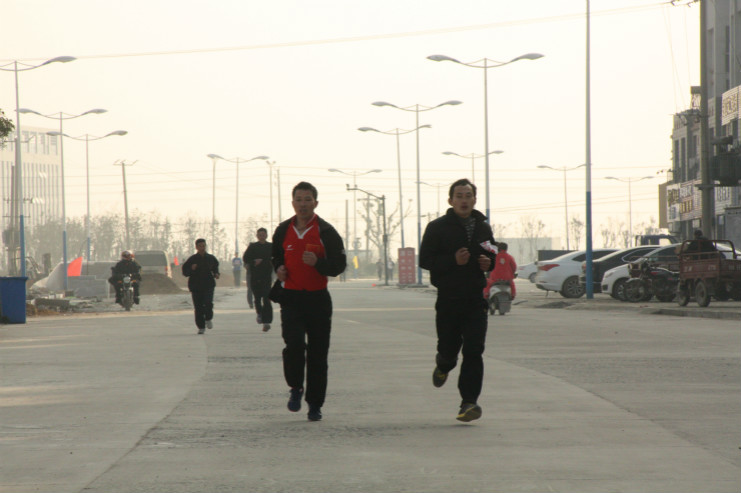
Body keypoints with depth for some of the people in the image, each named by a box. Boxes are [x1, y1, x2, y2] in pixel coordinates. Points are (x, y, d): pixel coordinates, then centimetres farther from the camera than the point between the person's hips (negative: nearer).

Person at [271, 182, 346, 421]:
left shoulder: (326, 232, -1)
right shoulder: (283, 231, 8)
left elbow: (339, 265, -2)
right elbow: (275, 256, 25)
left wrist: (318, 262, -20)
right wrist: (278, 269, 3)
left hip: (318, 298, -1)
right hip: (291, 298, 1)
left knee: (317, 352, 1)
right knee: (294, 343, -19)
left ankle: (315, 404, 12)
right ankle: (296, 388, 5)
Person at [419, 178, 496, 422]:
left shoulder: (483, 228, 12)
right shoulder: (437, 227, -1)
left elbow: (493, 255, 25)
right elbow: (425, 260, -5)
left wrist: (489, 262, 1)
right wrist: (453, 260, -19)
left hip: (476, 299, 2)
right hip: (448, 299, -2)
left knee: (474, 352, -9)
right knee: (448, 349, 4)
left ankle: (469, 401, -7)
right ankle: (444, 366, 41)